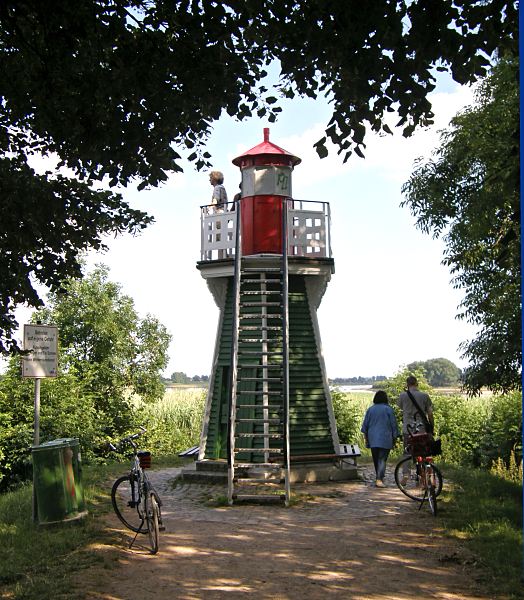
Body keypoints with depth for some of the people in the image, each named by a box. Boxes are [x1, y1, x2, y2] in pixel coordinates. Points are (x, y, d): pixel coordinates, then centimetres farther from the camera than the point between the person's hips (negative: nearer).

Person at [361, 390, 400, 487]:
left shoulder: (370, 409, 5)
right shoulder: (388, 409, -3)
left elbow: (365, 426, 9)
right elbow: (394, 425, -1)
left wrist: (366, 438, 18)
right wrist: (394, 438, 9)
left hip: (373, 439, 3)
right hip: (385, 439, -3)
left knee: (376, 459, 14)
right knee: (382, 459, -6)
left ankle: (379, 478, 23)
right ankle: (379, 479, -17)